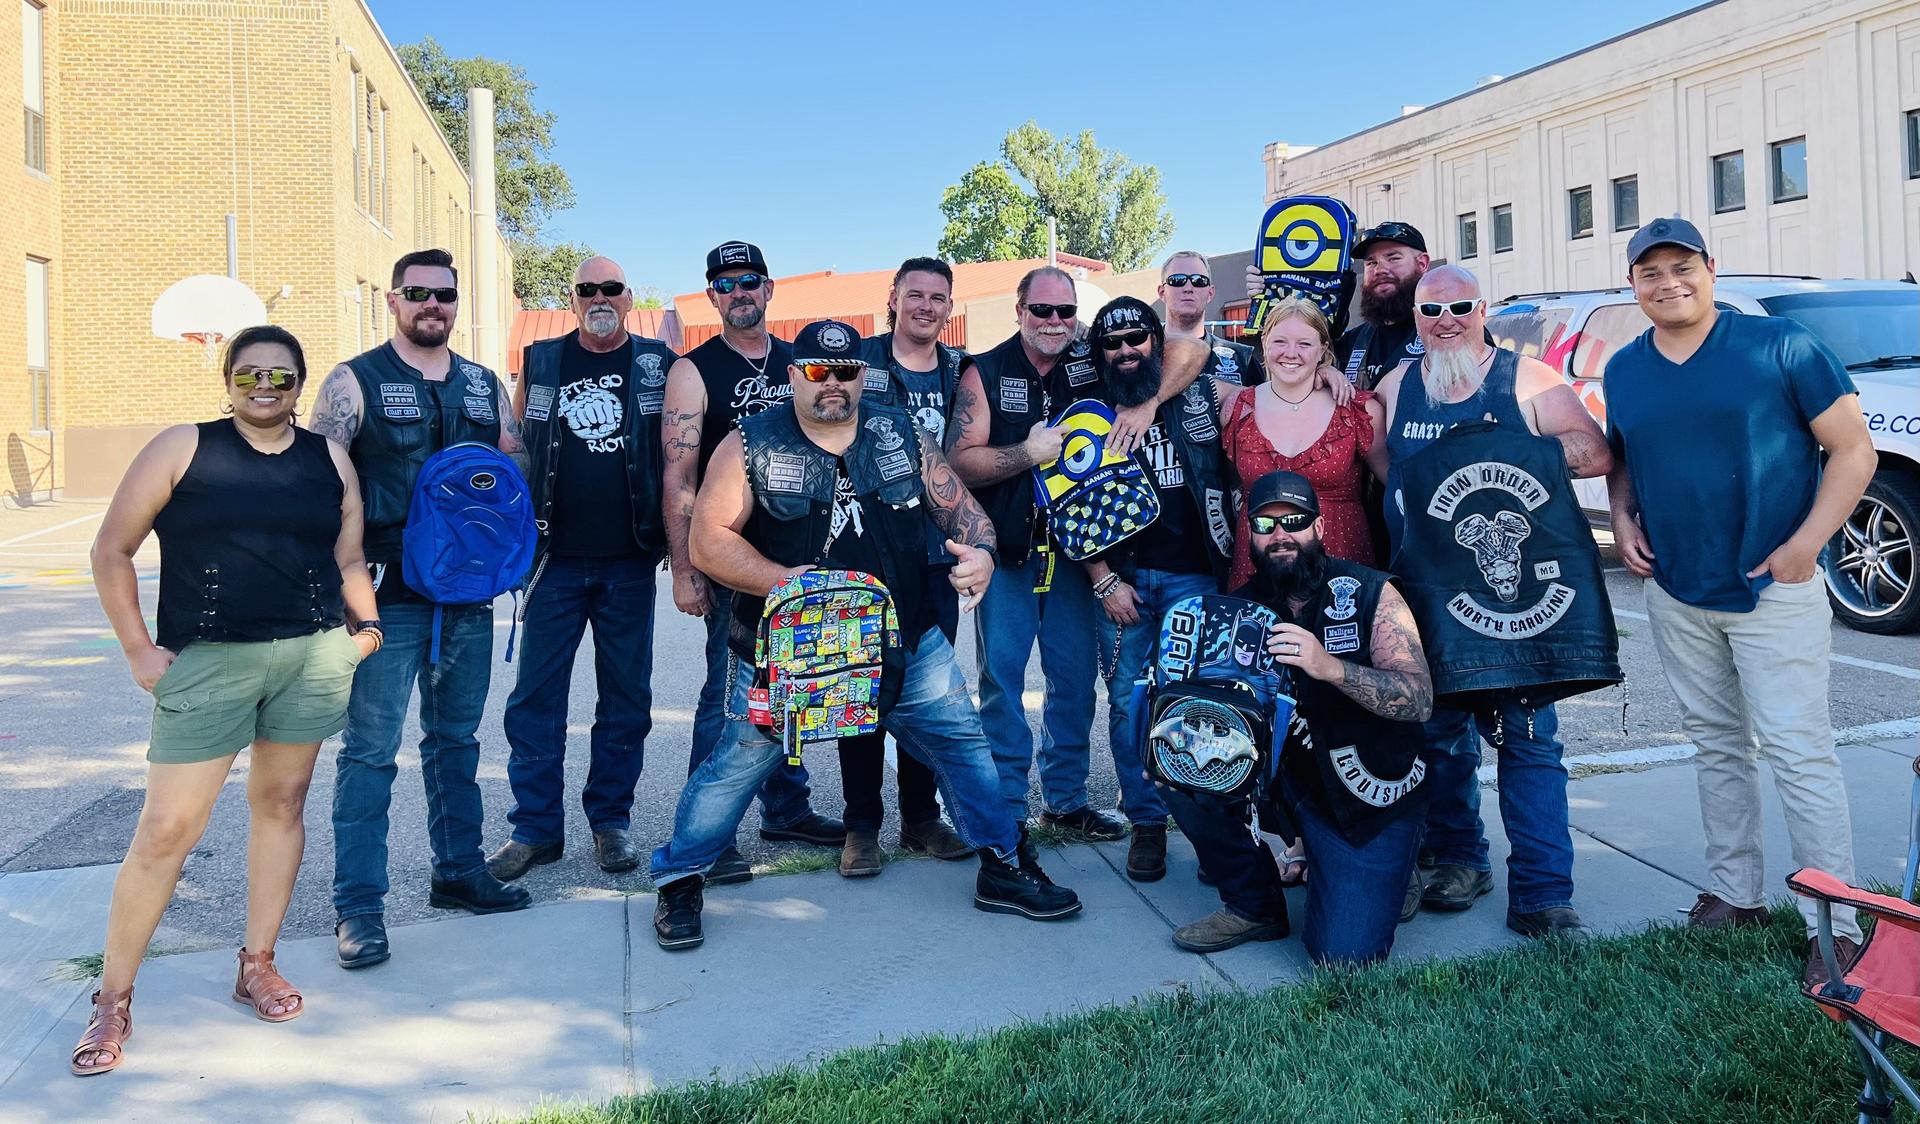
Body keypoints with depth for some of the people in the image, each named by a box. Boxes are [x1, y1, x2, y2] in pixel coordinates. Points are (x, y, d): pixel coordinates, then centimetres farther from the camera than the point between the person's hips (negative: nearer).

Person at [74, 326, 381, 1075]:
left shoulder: (328, 458, 10)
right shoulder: (183, 449, 1)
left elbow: (348, 561, 15)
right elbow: (112, 551, 2)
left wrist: (367, 627, 1)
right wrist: (138, 649, -3)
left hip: (313, 657, 3)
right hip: (208, 661, -3)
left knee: (281, 802, 11)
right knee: (167, 830, -3)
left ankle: (257, 964, 27)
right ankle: (112, 998, 13)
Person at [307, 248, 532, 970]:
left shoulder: (485, 385, 13)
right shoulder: (355, 382, -1)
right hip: (387, 594, -5)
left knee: (456, 737, 15)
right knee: (370, 749, -2)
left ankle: (459, 871, 27)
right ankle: (359, 905, 5)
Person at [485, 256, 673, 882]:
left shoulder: (656, 364, 4)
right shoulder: (540, 362, 7)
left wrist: (674, 536, -2)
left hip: (629, 560, -1)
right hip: (555, 558, 1)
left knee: (626, 696, 6)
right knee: (536, 695, 2)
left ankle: (611, 820, 19)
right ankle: (535, 827, 12)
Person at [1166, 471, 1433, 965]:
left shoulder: (1369, 593, -11)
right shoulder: (1242, 607, -1)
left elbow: (1420, 699, -21)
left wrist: (1330, 666, -37)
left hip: (1372, 794, -4)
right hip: (1285, 772, 4)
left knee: (1345, 950, -20)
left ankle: (1381, 872, 17)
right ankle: (1253, 906, 1)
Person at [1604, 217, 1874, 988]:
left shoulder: (1781, 345, -7)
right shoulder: (1622, 371, 7)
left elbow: (1853, 449, -7)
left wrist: (1805, 543, -16)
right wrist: (1623, 518, 0)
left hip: (1774, 593, -5)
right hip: (1675, 596, 5)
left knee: (1799, 752, -7)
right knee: (1716, 747, 14)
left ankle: (1837, 926, 0)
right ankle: (1736, 894, 26)